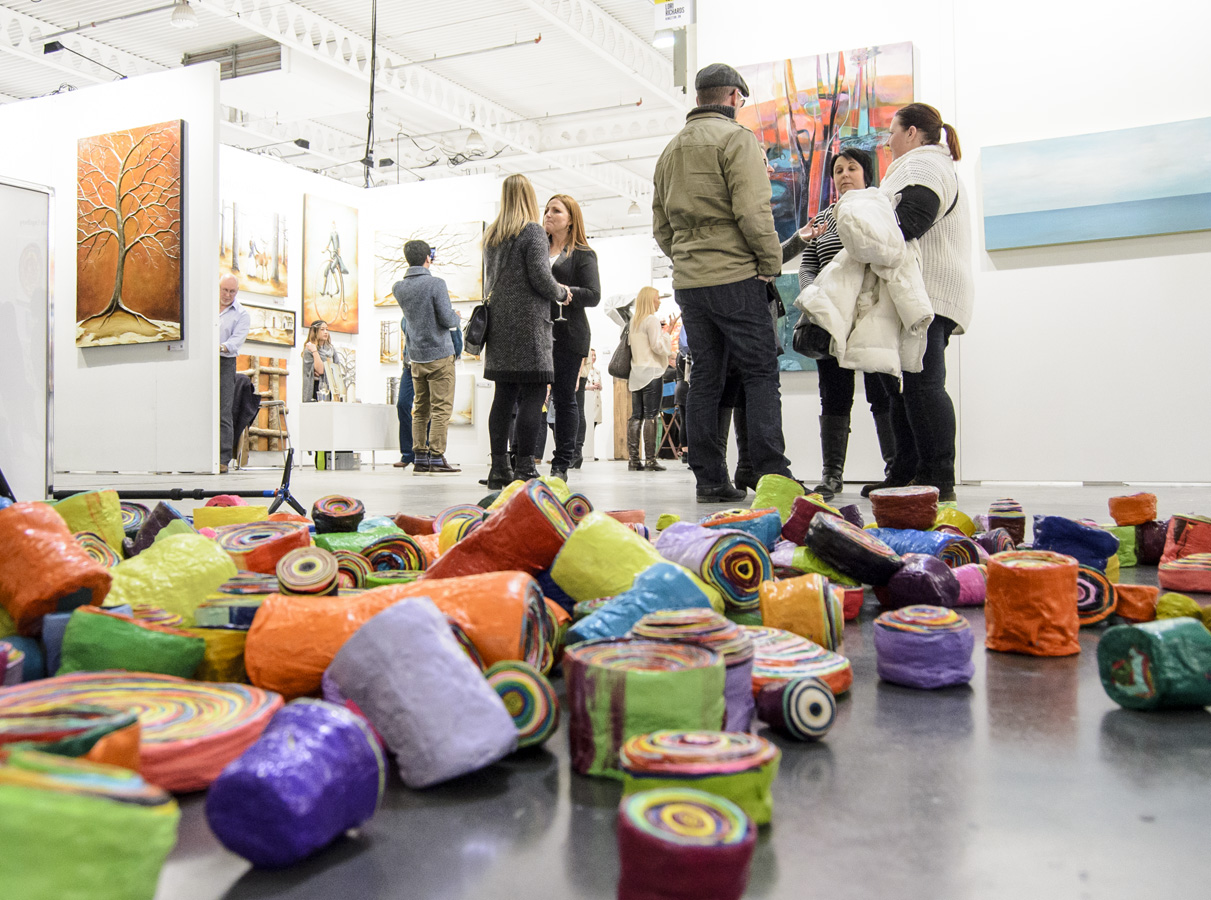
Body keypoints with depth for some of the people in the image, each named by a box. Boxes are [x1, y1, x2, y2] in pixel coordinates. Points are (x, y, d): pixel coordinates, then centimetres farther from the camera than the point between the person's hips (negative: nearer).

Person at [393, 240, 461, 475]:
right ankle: (436, 460, -5)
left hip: (415, 357, 6)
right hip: (439, 355, -6)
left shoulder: (398, 288, 6)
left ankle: (420, 459, 10)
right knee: (441, 408, -3)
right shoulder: (436, 283, -12)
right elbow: (448, 320, -15)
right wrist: (457, 317, 7)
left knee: (420, 409, 10)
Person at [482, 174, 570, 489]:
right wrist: (562, 292, 6)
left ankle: (499, 467, 7)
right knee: (533, 395, -6)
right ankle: (524, 468, -10)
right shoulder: (533, 231, -5)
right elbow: (541, 278, -12)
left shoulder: (491, 235, 16)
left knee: (504, 395, 7)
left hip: (498, 322, 7)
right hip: (528, 322, -7)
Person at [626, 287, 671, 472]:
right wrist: (666, 335, 3)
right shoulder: (652, 319, -7)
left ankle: (633, 459, 2)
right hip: (651, 373, -7)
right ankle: (650, 459, -10)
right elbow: (657, 346, -12)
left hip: (636, 373, 7)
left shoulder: (634, 321, 16)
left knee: (636, 416, 4)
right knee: (650, 416, -8)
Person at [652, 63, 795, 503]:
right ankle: (772, 475, -9)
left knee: (705, 377, 8)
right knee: (761, 373, -3)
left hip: (687, 282, 7)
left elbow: (661, 226, 19)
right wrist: (771, 263, -6)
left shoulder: (670, 150, 20)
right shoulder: (736, 138, -4)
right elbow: (752, 210, -15)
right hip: (735, 275, -7)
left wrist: (686, 260, 17)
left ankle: (709, 479, 8)